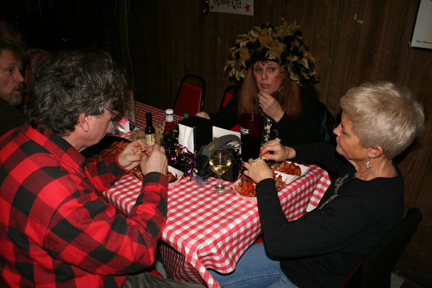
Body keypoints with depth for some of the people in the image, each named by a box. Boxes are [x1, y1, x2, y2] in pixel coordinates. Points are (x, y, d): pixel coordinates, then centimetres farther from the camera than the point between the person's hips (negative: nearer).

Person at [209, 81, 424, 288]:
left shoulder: (361, 206, -38)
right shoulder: (374, 167, -9)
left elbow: (278, 242, -35)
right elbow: (326, 152, 15)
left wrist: (265, 181, -22)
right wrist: (291, 153, -2)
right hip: (300, 252, 8)